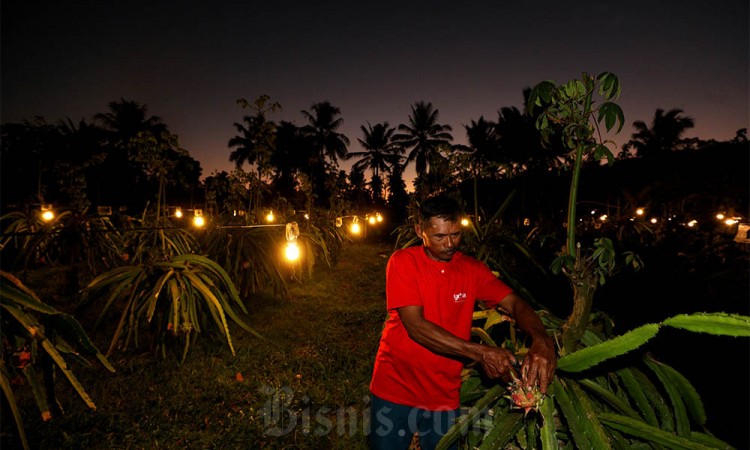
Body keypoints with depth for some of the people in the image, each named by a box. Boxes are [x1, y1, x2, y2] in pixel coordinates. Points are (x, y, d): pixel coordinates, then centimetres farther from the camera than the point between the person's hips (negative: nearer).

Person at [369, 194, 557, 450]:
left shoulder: (472, 269, -2)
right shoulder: (402, 262, -14)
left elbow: (515, 304, -10)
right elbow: (415, 326, -21)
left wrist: (541, 339, -32)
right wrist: (480, 353, -28)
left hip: (444, 395, 3)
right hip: (395, 389, -2)